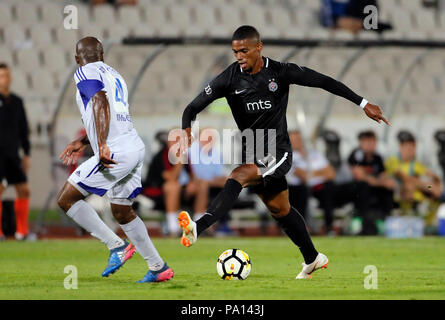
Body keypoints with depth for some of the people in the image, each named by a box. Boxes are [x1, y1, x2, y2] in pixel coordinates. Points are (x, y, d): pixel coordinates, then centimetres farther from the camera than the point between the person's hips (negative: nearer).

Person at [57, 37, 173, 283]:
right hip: (136, 148, 9)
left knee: (66, 199, -2)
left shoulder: (85, 73, -2)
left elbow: (101, 103, -20)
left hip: (116, 152, -9)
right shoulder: (114, 75, 24)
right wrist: (82, 142, 41)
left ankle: (117, 246, -5)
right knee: (121, 211, 21)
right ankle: (158, 267, 21)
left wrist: (102, 146, -29)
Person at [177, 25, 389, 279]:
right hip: (254, 153, 5)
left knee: (237, 178, -29)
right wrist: (187, 127, -30)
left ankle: (197, 229, -43)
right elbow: (194, 107, -7)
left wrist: (363, 104, -1)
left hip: (278, 153, -5)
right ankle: (313, 259, 36)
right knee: (280, 210, 16)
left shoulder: (280, 72, -10)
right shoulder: (230, 78, -5)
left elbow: (324, 82, -2)